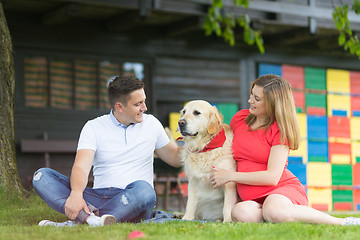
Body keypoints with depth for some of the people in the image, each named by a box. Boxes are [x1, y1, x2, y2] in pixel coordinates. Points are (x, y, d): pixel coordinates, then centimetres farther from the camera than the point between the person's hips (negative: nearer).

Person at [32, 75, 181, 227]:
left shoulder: (151, 123, 13)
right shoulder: (94, 127, 4)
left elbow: (175, 158, 25)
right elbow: (81, 167, -10)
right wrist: (76, 193, -31)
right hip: (98, 196, 0)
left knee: (143, 190, -38)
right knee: (42, 176, -18)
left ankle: (78, 220, -38)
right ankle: (92, 218, -42)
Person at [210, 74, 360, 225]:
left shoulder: (279, 130, -5)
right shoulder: (240, 118, 11)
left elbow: (272, 177, -14)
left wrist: (230, 176, -10)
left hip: (284, 188, -3)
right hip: (254, 199, 3)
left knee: (273, 211, -42)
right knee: (239, 213, -36)